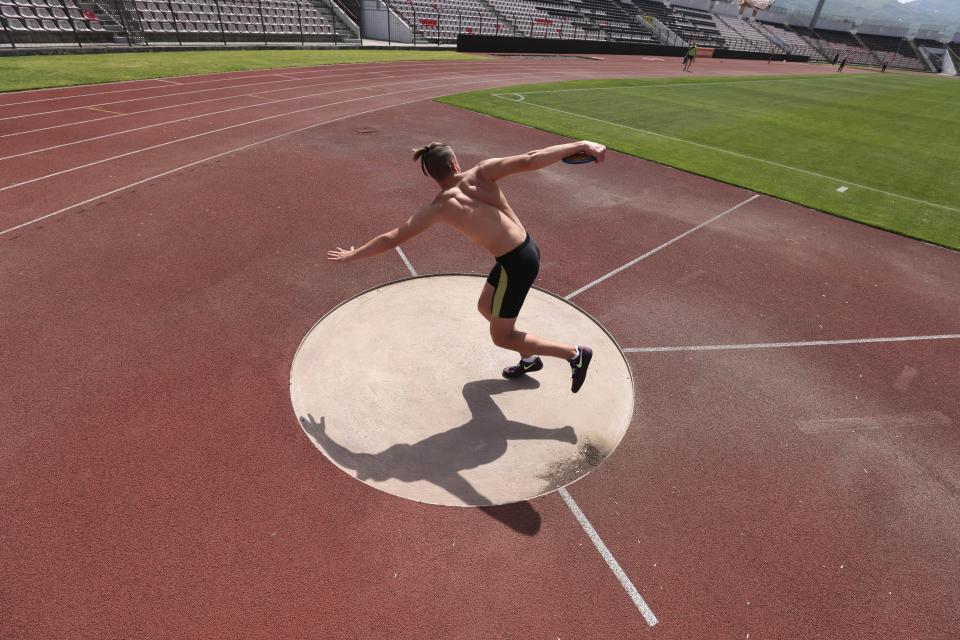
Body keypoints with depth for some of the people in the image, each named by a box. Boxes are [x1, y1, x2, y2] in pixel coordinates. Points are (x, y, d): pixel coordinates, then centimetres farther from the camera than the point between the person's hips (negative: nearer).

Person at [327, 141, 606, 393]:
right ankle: (529, 358, 39)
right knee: (485, 307, 27)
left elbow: (390, 239, -2)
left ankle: (575, 353, 14)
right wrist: (582, 145, -9)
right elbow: (529, 160, -13)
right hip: (528, 249, 7)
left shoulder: (438, 207, -9)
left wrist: (352, 255, 12)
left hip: (515, 263, -7)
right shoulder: (482, 172, -2)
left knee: (500, 336, 13)